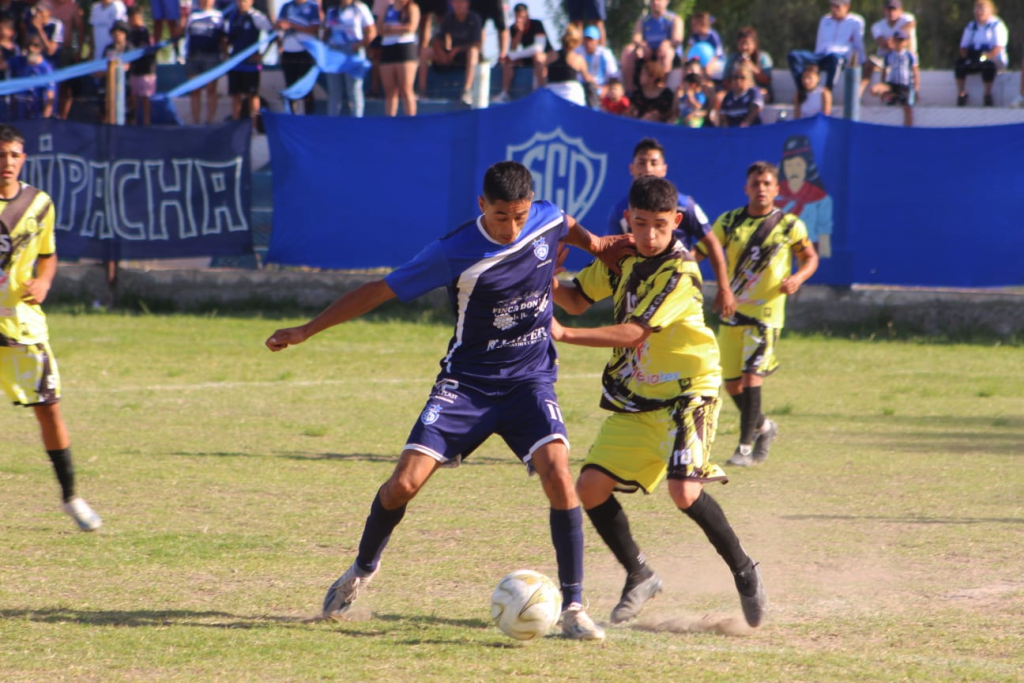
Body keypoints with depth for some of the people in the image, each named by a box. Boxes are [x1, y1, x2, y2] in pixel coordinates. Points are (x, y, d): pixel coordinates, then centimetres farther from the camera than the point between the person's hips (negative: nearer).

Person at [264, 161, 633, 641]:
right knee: (405, 482, -10)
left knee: (557, 474, -22)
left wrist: (594, 244, 9)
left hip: (530, 380, 2)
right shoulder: (454, 254, -19)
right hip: (466, 382, -2)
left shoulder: (547, 220, -7)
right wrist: (306, 331, -9)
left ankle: (573, 606, -14)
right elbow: (380, 291, -10)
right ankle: (363, 569, 22)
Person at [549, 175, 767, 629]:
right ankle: (639, 578, 16)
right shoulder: (622, 257, 4)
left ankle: (745, 572, -4)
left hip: (685, 391, -7)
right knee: (591, 487, -3)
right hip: (633, 398, 7)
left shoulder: (679, 273, -19)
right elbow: (577, 300, 16)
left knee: (683, 490, -25)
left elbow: (633, 334, -25)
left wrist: (564, 335, -31)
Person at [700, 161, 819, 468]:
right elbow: (704, 247, 0)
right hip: (732, 312, 4)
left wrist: (798, 278, -11)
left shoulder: (789, 225, -2)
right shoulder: (730, 222, 3)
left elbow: (810, 258, 8)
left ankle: (746, 447, -11)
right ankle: (762, 426, 35)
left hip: (766, 313, -4)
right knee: (732, 384, 8)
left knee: (751, 376, -17)